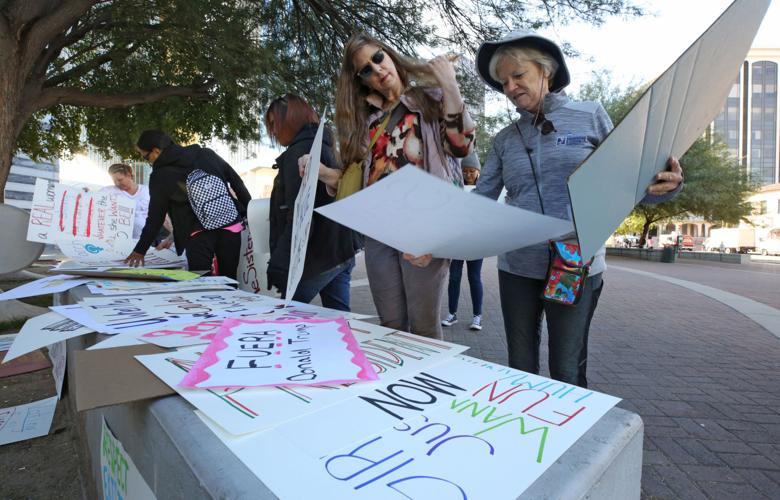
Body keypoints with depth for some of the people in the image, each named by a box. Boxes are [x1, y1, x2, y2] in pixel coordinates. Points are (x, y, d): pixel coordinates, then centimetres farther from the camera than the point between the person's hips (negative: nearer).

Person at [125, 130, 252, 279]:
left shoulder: (160, 176, 1)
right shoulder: (206, 154, 7)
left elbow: (155, 218, 7)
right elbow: (237, 183, 8)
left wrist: (140, 250, 18)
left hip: (199, 235, -3)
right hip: (231, 226, 4)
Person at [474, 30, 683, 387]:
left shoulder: (591, 117, 3)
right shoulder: (504, 140, 8)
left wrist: (665, 186, -17)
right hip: (517, 268, 3)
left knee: (568, 373, 4)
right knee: (520, 369, 12)